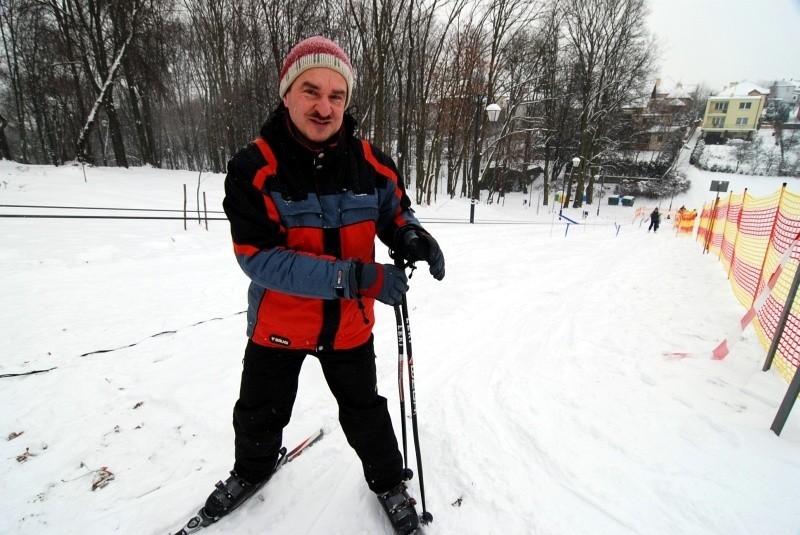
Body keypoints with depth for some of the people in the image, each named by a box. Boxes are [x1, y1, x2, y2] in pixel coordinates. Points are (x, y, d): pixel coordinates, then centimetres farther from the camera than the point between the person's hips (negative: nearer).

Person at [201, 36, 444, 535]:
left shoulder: (370, 163, -12)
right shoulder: (253, 168, -19)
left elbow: (394, 211, 4)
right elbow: (257, 257, -26)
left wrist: (412, 236, -21)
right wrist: (351, 276, -35)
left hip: (349, 324, 1)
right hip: (278, 324, 0)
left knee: (366, 414, 20)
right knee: (259, 415, 25)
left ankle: (389, 482, 49)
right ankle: (253, 469, 59)